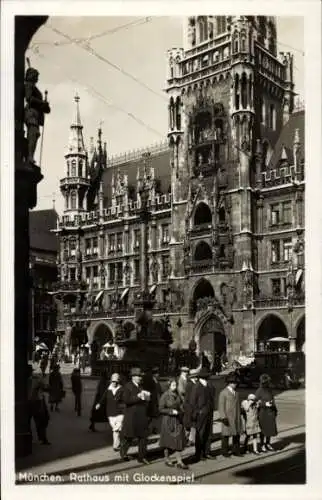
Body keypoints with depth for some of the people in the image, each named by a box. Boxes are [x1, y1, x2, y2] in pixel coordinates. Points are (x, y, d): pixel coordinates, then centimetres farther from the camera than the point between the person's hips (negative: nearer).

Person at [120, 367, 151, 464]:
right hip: (132, 416, -6)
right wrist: (138, 396, -21)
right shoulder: (127, 386, -6)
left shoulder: (142, 387, 14)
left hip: (142, 416, 6)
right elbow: (126, 400, -17)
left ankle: (142, 457, 13)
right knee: (129, 436, 5)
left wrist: (146, 397, 2)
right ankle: (123, 451, 29)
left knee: (143, 436, 4)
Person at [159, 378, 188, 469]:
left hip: (177, 421, 5)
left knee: (179, 441, 2)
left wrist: (181, 412, 0)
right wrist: (171, 411, -21)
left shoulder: (177, 395, 5)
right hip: (168, 421, -5)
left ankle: (179, 462, 6)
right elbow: (161, 409, -13)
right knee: (168, 441, 6)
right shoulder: (165, 396, -12)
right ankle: (167, 459, 25)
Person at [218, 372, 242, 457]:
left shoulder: (236, 393, 14)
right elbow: (221, 406, -8)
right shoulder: (223, 393, -4)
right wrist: (223, 417, -15)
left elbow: (238, 405, 17)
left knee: (237, 434, 7)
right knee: (226, 434, 0)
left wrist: (239, 417, 12)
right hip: (227, 418, -6)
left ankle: (236, 450, 18)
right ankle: (225, 451, 9)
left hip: (236, 418, 6)